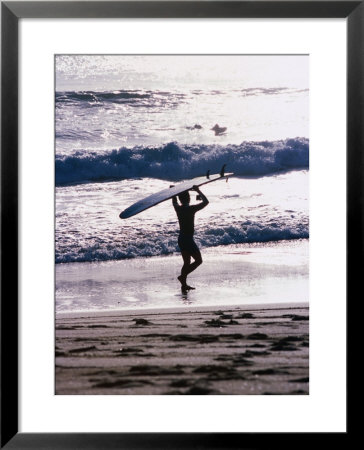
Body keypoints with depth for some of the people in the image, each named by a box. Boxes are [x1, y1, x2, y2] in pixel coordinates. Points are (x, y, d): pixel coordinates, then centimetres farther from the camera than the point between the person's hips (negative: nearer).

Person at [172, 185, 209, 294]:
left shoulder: (178, 208, 1)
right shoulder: (191, 209, -17)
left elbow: (174, 201, 25)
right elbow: (205, 202, -10)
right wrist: (198, 191, -2)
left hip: (181, 239, 7)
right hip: (188, 239, -7)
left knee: (186, 262, 16)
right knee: (198, 260, 4)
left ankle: (184, 285, 17)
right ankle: (183, 276, -6)